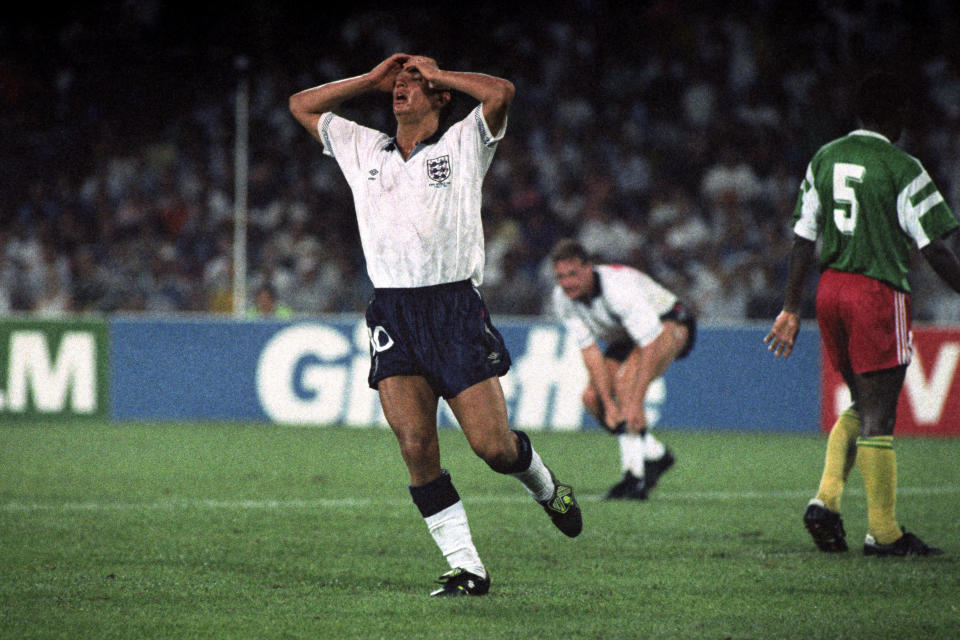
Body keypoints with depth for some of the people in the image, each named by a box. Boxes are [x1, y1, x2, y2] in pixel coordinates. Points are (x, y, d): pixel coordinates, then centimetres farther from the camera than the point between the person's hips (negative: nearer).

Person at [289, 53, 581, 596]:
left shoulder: (463, 144, 7)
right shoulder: (363, 150, 19)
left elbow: (501, 92, -10)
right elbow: (302, 104, 25)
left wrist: (436, 74, 3)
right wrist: (373, 79, 17)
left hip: (455, 306, -3)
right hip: (392, 312, 3)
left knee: (493, 445, -7)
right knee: (416, 446, -12)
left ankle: (546, 488, 27)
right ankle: (466, 568, -6)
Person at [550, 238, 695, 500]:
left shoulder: (619, 287, -37)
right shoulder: (562, 299, -17)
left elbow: (650, 345, -38)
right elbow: (590, 351, -17)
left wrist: (636, 403, -43)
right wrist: (608, 405, -26)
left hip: (669, 324, -7)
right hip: (627, 338, 7)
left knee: (626, 377, -33)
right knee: (592, 397, -12)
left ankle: (635, 475, -35)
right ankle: (655, 455, 7)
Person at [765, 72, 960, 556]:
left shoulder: (823, 160, 9)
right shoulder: (901, 169, -9)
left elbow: (803, 239, 10)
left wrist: (791, 308, 14)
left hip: (830, 288, 6)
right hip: (879, 292, -6)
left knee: (861, 404, 18)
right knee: (879, 413, -2)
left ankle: (826, 500, 3)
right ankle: (883, 532, 2)